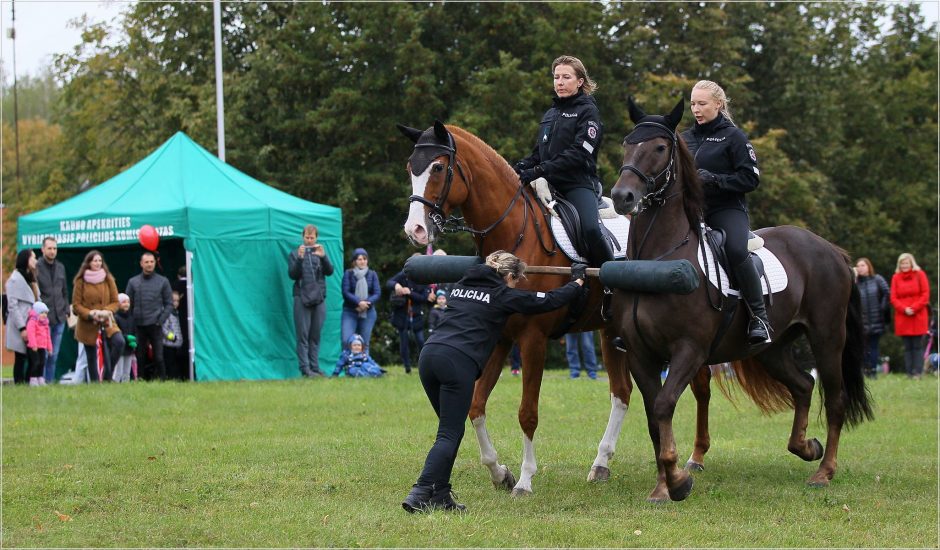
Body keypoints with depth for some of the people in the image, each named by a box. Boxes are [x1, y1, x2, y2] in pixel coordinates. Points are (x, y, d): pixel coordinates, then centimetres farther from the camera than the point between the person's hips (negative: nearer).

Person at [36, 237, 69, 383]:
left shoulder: (60, 267, 14)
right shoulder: (36, 267, -5)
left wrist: (66, 311, 12)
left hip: (59, 318, 6)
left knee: (53, 355, 9)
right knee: (43, 354, -7)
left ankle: (50, 381, 14)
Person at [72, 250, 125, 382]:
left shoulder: (108, 279, 5)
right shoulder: (80, 281, -2)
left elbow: (115, 302, 6)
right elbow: (76, 305, -2)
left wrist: (106, 311, -14)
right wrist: (90, 314, -18)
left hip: (106, 322, 1)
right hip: (88, 325, -1)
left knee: (119, 342, -24)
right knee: (91, 357, 2)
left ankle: (107, 376, -12)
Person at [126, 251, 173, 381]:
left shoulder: (163, 281, 6)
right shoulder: (133, 282, 8)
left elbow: (169, 303, 5)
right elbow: (128, 304, 8)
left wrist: (161, 320, -5)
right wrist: (130, 323, -1)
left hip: (155, 326, -1)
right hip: (139, 326, 1)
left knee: (158, 357, -7)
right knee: (140, 357, 2)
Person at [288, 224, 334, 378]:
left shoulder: (320, 252, 13)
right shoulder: (295, 254, 7)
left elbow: (330, 271, -1)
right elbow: (292, 274, -5)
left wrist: (323, 257, -18)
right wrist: (300, 258, -19)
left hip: (319, 298, 3)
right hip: (302, 298, -3)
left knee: (316, 335, 4)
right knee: (303, 335, -6)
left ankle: (315, 367, 7)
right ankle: (305, 369, -9)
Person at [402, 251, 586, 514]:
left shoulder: (461, 285, 25)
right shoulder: (504, 295, 7)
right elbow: (550, 301, 11)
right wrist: (577, 281, 27)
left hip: (429, 354, 7)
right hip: (459, 362, -7)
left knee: (451, 431, 17)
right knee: (449, 434, -4)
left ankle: (440, 495, 11)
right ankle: (419, 494, -18)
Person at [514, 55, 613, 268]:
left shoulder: (588, 111, -1)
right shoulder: (550, 114, 21)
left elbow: (578, 154, -14)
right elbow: (539, 153, 23)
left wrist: (539, 171, -22)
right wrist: (519, 168, 0)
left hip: (579, 183, -7)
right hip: (551, 185, 7)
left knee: (591, 230, -29)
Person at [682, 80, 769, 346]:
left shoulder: (732, 136, -1)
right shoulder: (686, 138, 15)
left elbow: (751, 178, -6)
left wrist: (714, 180, -17)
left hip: (727, 209, -6)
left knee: (737, 250, -32)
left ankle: (759, 317, -26)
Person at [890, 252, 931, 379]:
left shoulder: (920, 275, 4)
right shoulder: (896, 278, 9)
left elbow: (925, 295, -1)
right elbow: (893, 298, 4)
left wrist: (914, 308, -12)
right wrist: (904, 309, -12)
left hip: (918, 316, -2)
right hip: (902, 318, 2)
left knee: (918, 346, -4)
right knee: (907, 347, 2)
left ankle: (917, 372, -6)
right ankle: (909, 373, 2)